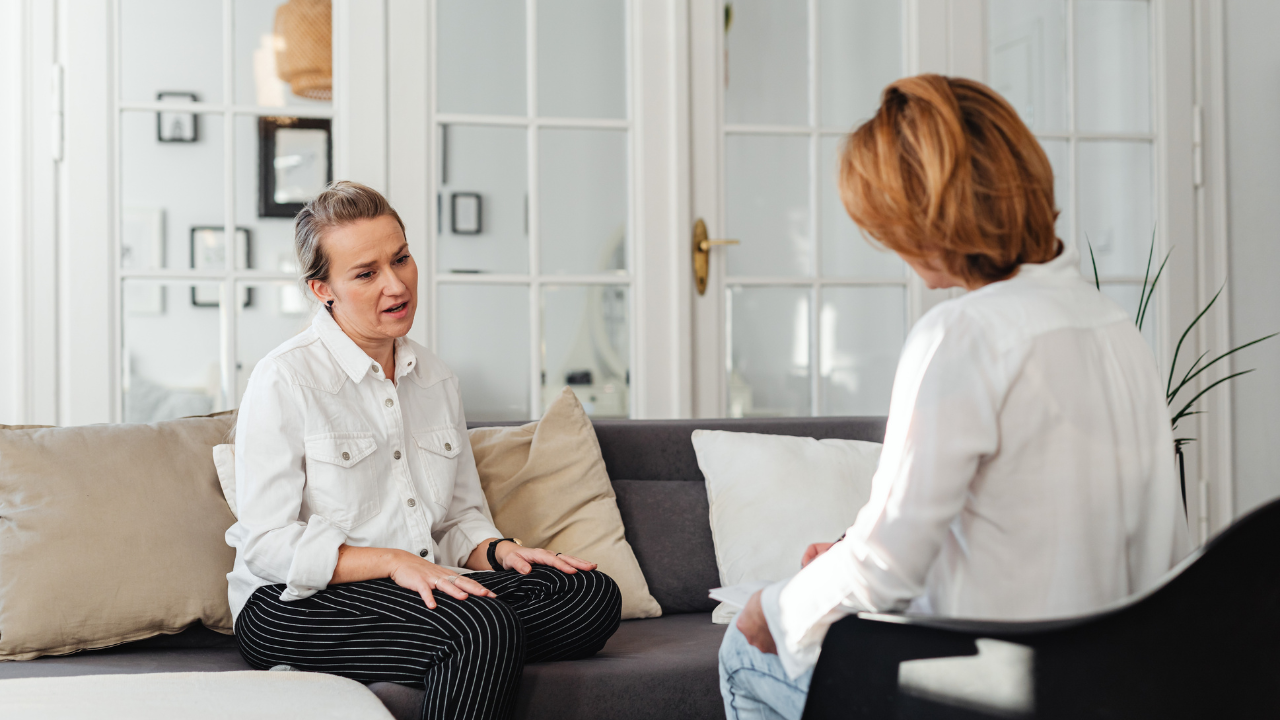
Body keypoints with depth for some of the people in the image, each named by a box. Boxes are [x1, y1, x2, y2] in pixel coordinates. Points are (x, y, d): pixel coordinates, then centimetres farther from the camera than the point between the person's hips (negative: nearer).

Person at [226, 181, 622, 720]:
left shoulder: (436, 380, 14)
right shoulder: (283, 381, -7)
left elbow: (461, 519, 19)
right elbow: (266, 545, -12)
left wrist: (501, 551, -4)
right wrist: (393, 562, -22)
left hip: (422, 589, 8)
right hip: (295, 605, -8)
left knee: (593, 594, -18)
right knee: (483, 627, -34)